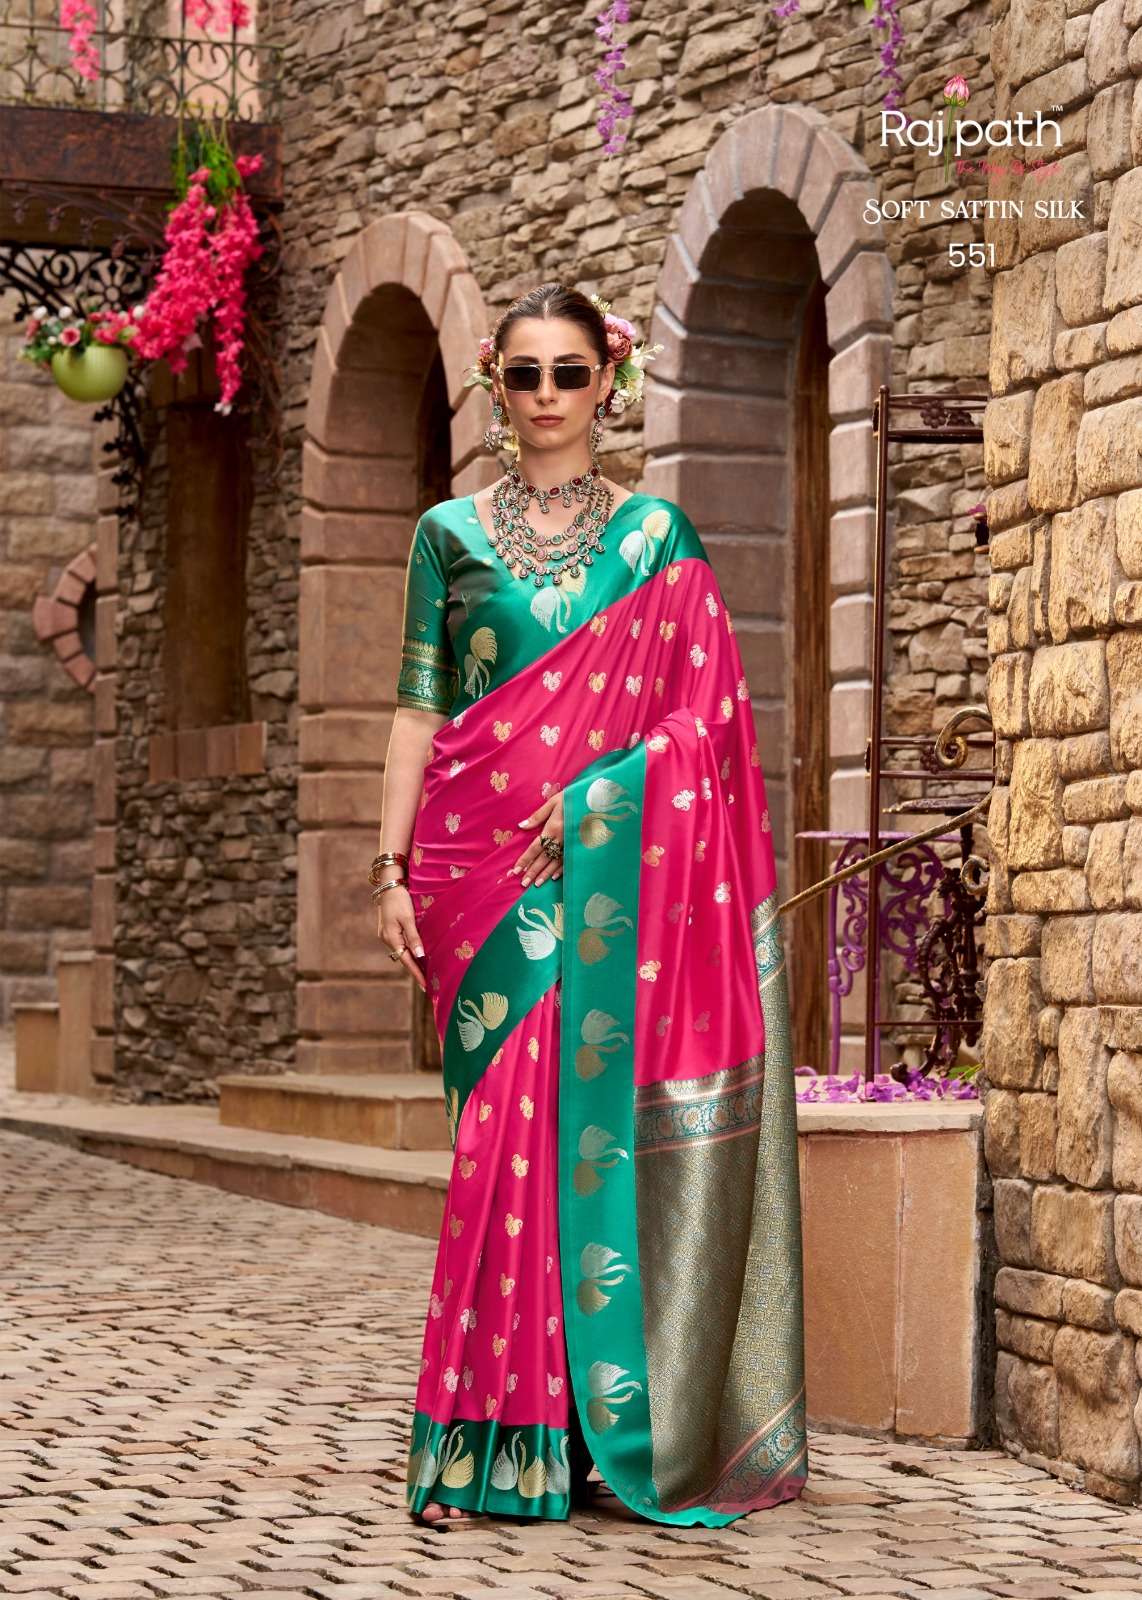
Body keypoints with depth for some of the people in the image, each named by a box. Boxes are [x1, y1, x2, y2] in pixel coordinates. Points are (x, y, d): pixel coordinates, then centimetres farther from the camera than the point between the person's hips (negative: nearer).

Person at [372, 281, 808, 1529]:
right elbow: (419, 710, 7)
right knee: (506, 1130, -4)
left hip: (607, 874, 0)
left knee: (597, 1120, -5)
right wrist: (393, 868, 0)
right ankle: (492, 1443, -1)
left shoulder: (656, 536, 8)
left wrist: (588, 800, -11)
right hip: (483, 869, 0)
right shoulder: (450, 534, 10)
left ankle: (612, 1421, 3)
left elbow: (696, 716, 3)